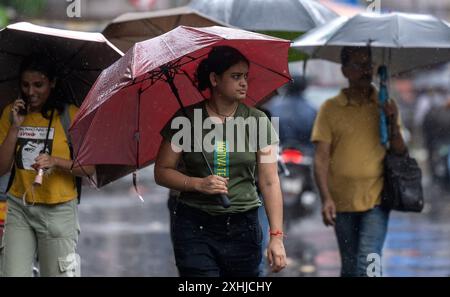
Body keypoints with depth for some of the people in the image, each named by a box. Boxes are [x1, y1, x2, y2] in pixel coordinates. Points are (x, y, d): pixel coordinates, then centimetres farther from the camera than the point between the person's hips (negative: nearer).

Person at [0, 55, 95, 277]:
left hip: (57, 211, -2)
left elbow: (89, 168, -4)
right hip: (19, 208, 2)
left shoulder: (70, 115, -2)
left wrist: (55, 161, -21)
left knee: (58, 273, -4)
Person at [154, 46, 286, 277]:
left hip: (243, 229, 2)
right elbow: (161, 172, 3)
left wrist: (276, 236, -6)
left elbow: (270, 182, 1)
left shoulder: (258, 121, 4)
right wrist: (198, 184, -14)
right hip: (195, 228, -2)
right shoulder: (186, 120, 0)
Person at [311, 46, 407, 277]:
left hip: (376, 199, -1)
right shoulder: (330, 108, 1)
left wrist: (393, 123, -12)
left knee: (368, 264, -15)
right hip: (342, 203, 1)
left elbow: (400, 153, 6)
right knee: (349, 267, 11)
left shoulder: (385, 105, 6)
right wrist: (326, 198, -14)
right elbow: (321, 158, -3)